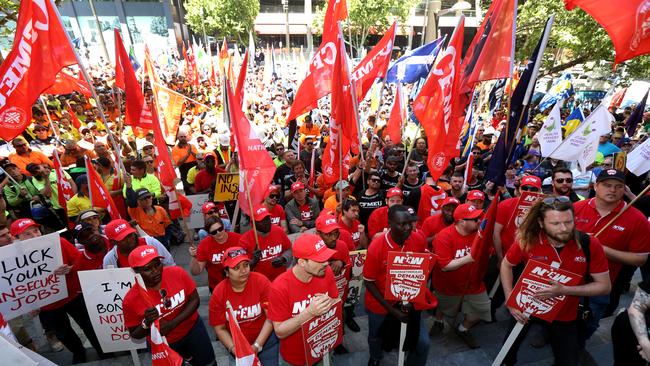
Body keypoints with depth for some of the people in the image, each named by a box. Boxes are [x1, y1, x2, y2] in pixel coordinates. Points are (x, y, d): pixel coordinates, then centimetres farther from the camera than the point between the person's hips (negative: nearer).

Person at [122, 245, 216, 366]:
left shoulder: (177, 273, -21)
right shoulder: (131, 300, -20)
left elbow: (194, 300, -12)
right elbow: (135, 335, -7)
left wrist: (172, 324, -22)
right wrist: (146, 323, -27)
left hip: (192, 329, 1)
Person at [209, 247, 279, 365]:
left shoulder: (261, 281, -20)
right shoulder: (218, 293, -13)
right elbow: (220, 329, -4)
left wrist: (257, 346, -18)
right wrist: (234, 349, -16)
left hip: (265, 337, -1)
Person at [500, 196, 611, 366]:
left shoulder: (590, 244, -22)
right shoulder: (527, 240, -24)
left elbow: (604, 286, -12)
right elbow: (506, 265, -7)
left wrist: (564, 290, -28)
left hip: (564, 314, 0)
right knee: (508, 349, 20)